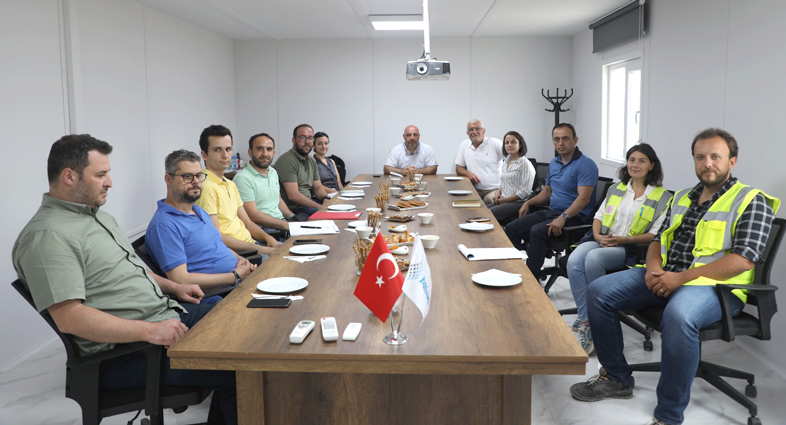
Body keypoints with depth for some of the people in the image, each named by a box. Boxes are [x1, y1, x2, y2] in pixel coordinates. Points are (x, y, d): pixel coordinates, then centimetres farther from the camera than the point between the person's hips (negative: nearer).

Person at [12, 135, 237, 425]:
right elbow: (69, 318, -25)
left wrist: (172, 287, 12)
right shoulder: (47, 236, -17)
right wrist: (150, 331, -27)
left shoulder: (100, 216, 16)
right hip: (124, 352, -10)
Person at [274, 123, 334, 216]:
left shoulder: (311, 160, 16)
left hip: (309, 202, 9)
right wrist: (322, 207, -21)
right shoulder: (287, 160, -14)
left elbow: (318, 187, 19)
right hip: (293, 209, -9)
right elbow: (293, 195, -20)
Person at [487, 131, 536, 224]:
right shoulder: (505, 162, 16)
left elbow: (525, 191, -14)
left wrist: (506, 199, -11)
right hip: (503, 200, 8)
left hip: (518, 202, -8)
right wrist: (498, 192, 5)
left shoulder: (525, 164, -10)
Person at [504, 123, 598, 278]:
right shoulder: (553, 163, 15)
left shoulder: (585, 164, -12)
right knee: (511, 228, -5)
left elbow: (584, 198, -22)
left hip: (573, 217, -9)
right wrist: (529, 202, 12)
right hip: (550, 211, 9)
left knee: (537, 231, -32)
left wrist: (563, 217, -32)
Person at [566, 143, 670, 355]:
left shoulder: (662, 197, 5)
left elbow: (657, 234, -4)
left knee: (593, 258, -36)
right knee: (574, 260, -30)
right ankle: (586, 321, -24)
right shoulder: (616, 189, 21)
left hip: (631, 249, -4)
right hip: (602, 241, 4)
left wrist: (625, 239, -15)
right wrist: (597, 235, -2)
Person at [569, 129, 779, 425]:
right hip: (664, 278, 7)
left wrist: (681, 278, -20)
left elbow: (743, 259, -15)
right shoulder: (682, 198, 19)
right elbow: (659, 240, 21)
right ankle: (617, 379, 5)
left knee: (677, 316, -40)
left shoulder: (751, 201, -2)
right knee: (598, 292, -10)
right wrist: (654, 268, -4)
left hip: (714, 284, -7)